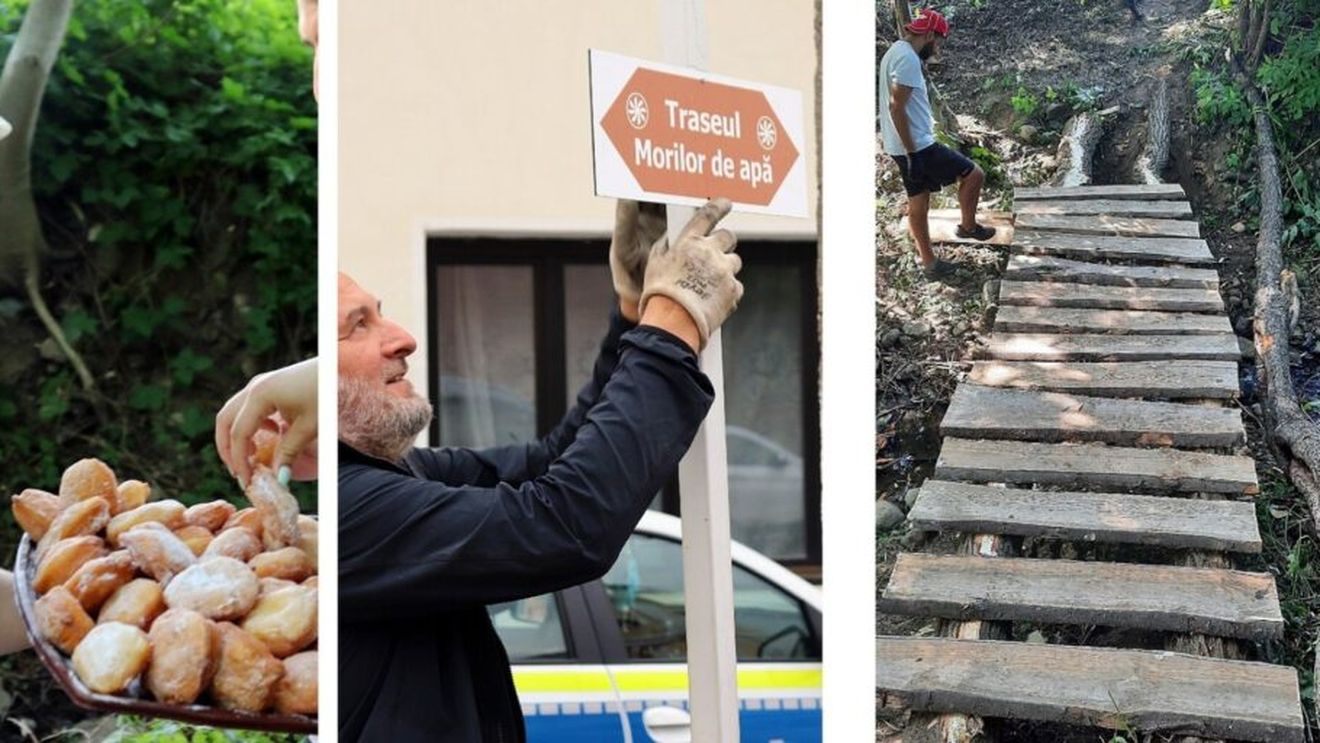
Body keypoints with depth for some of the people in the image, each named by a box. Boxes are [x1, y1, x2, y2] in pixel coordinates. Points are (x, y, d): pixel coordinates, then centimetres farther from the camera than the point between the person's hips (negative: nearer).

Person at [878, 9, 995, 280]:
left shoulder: (895, 52, 14)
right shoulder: (908, 58, -19)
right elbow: (897, 106, -25)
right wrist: (913, 153, -24)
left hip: (903, 146, 10)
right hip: (918, 146, -10)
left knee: (918, 202, 16)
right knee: (974, 174, 0)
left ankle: (929, 261, 23)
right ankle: (969, 226, 18)